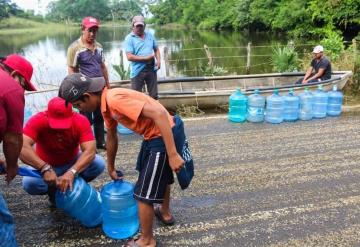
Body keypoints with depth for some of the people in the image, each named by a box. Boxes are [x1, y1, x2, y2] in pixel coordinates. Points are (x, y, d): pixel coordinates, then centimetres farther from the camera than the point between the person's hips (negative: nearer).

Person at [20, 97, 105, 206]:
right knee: (29, 183, -30)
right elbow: (22, 147, -41)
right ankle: (53, 191, 5)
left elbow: (90, 151, -35)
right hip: (46, 166, -1)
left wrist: (71, 172, -51)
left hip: (72, 162, 1)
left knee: (99, 164, -25)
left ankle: (72, 187, 4)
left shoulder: (81, 121, -27)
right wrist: (45, 169, -53)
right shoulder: (37, 121, -28)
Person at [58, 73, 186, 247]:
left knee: (144, 192, -1)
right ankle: (165, 213, 57)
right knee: (161, 173, 31)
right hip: (154, 136, 10)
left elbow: (159, 114, -32)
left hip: (164, 136, -10)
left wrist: (172, 154, -32)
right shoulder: (106, 105, 4)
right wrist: (111, 168, 30)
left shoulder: (114, 99, -26)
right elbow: (111, 137, 19)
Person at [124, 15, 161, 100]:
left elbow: (156, 49, 18)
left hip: (151, 69, 4)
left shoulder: (150, 35, 10)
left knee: (154, 95, 14)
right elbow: (129, 57, -15)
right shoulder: (129, 38, -6)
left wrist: (158, 60, -1)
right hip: (138, 71, -4)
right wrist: (145, 58, -17)